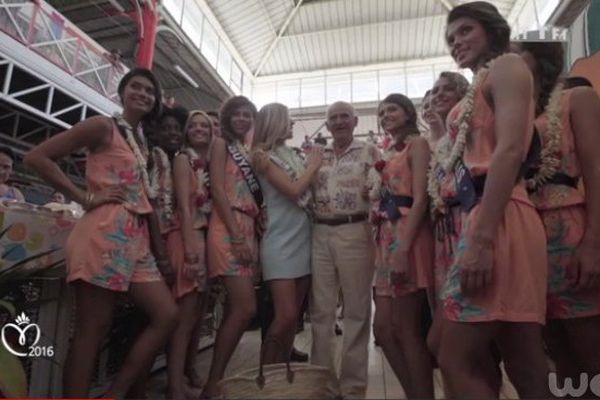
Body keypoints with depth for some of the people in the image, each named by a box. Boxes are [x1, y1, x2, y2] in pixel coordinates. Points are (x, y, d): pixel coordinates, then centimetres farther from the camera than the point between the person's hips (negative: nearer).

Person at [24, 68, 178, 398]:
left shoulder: (142, 141, 22)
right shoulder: (103, 126, -1)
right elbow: (37, 157, -6)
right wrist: (85, 197, -9)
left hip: (136, 239, 8)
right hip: (104, 234, -8)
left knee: (167, 315, 3)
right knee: (92, 331, -1)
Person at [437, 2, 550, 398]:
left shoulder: (507, 66, 4)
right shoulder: (477, 91, 28)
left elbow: (510, 150, -13)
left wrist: (482, 239, -21)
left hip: (498, 222, -9)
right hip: (480, 220, 9)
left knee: (457, 362, -5)